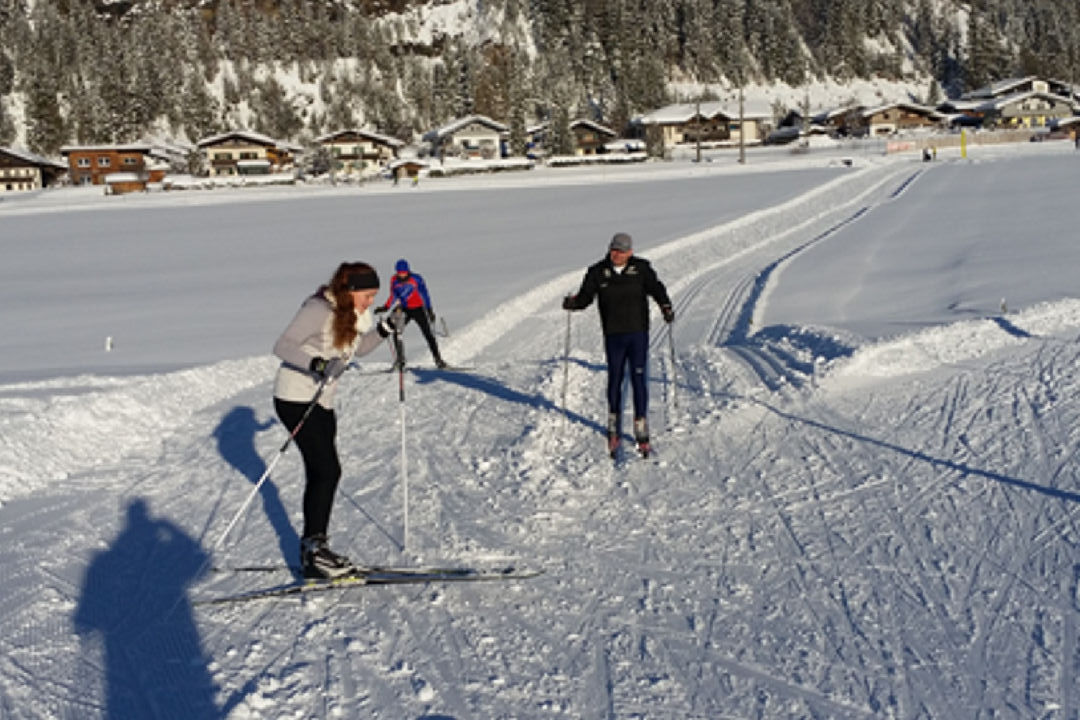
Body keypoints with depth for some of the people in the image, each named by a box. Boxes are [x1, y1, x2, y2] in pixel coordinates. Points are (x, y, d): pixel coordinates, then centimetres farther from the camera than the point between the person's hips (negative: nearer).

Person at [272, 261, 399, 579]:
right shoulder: (319, 310, -20)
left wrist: (385, 329, 1)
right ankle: (313, 549, -6)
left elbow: (360, 347, 19)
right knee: (327, 470, -13)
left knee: (322, 473, 10)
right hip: (295, 398, -9)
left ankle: (313, 551, 19)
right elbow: (282, 346, -25)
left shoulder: (358, 313, 4)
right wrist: (314, 364, -42)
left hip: (322, 400, 9)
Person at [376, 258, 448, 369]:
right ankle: (400, 358, 1)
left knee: (428, 334, -4)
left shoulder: (416, 279, -14)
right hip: (404, 310, 3)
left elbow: (424, 295, -10)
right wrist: (385, 307, -7)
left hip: (417, 309, -3)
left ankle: (438, 359, 3)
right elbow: (393, 297, 7)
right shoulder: (394, 280, -3)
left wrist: (429, 310, -16)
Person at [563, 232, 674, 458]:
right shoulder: (598, 272, 1)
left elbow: (656, 288, 1)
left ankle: (642, 433, 5)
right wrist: (573, 303, -19)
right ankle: (614, 431, 21)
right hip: (613, 336, 1)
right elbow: (585, 297, 1)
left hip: (638, 333, -1)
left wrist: (666, 306, -16)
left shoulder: (641, 268, 0)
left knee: (639, 380, -2)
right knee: (615, 380, 6)